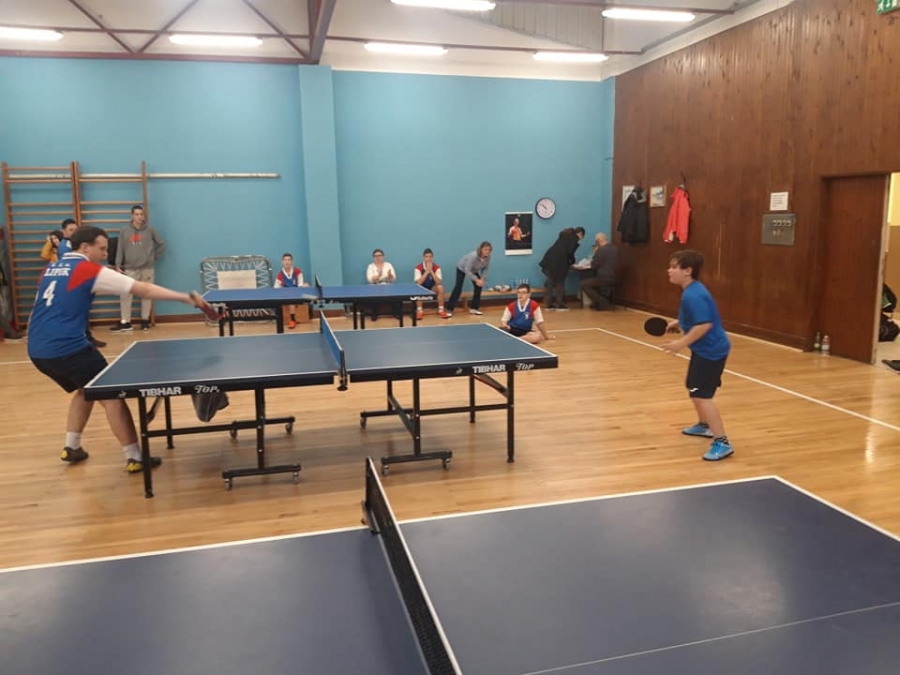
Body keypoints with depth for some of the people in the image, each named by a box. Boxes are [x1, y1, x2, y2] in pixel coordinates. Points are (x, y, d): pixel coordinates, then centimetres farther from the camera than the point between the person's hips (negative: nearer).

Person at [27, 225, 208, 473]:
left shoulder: (51, 268, 15)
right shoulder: (90, 270, -6)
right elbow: (143, 290, -11)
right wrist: (186, 298, -11)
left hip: (37, 350, 8)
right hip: (67, 348, -8)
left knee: (85, 391, 27)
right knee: (111, 396, 0)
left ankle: (71, 447, 28)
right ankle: (134, 458, 0)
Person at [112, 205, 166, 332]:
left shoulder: (150, 229, 1)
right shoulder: (125, 231, 3)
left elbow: (162, 245, 8)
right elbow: (120, 249, 3)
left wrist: (154, 256, 4)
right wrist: (118, 265, -3)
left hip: (147, 268, 0)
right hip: (130, 269, 1)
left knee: (146, 295, 6)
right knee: (125, 295, -2)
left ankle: (145, 320, 16)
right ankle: (125, 322, 5)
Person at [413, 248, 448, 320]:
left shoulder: (437, 267, -12)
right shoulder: (418, 267, -17)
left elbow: (439, 282, -24)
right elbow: (418, 283, -28)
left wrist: (431, 271, -32)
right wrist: (427, 271, -33)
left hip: (432, 288, 2)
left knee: (440, 287, -29)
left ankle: (440, 310, -18)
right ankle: (419, 311, -23)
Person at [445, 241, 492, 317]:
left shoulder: (488, 257, -25)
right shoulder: (473, 256, -43)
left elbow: (485, 269, -11)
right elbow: (467, 271, -40)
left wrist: (482, 279, -25)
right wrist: (477, 280, -42)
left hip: (474, 270, 6)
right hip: (462, 268, -6)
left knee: (479, 286, -3)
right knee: (458, 288, -15)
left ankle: (473, 308, 9)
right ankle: (449, 310, -16)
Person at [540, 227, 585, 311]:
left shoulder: (565, 235, 26)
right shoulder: (574, 238, 1)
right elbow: (570, 251, -10)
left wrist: (569, 261, 24)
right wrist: (572, 261, 7)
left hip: (549, 259, 7)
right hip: (558, 262, -7)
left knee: (551, 282, 11)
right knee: (560, 283, 4)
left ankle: (549, 304, 13)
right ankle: (559, 304, 6)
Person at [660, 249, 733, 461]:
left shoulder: (693, 295, -25)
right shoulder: (691, 291, 9)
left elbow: (705, 324, -32)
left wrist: (682, 343, -28)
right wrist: (679, 323, 13)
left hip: (711, 350, -11)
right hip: (704, 349, 11)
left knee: (700, 395, -14)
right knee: (694, 389, 25)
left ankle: (722, 443, -11)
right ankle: (704, 425, 46)